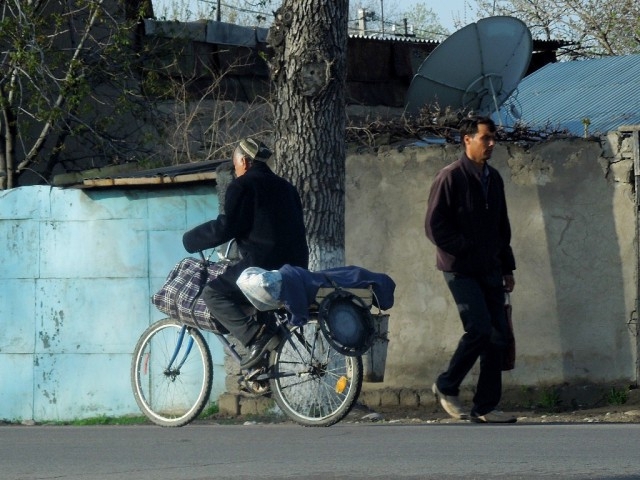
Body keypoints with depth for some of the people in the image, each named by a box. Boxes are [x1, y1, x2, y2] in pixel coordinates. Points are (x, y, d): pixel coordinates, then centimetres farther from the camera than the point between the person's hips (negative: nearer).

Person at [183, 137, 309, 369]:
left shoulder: (243, 185, -2)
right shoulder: (284, 186, 23)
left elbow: (226, 226, -10)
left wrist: (190, 239, 4)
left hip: (263, 264, -9)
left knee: (213, 293, 1)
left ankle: (257, 335, -19)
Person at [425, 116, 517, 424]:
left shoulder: (493, 178, 13)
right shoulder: (450, 178, -8)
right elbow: (434, 226, -12)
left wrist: (507, 267, 16)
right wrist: (466, 249, -14)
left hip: (489, 270, 7)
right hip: (461, 269, -7)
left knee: (497, 336, 1)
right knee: (480, 329, -17)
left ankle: (485, 407, 6)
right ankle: (446, 386, 3)